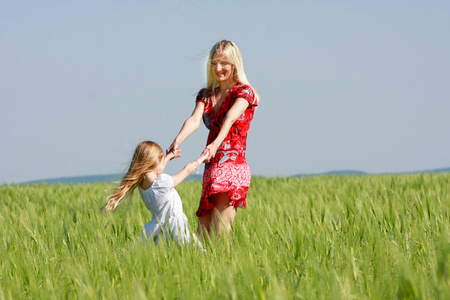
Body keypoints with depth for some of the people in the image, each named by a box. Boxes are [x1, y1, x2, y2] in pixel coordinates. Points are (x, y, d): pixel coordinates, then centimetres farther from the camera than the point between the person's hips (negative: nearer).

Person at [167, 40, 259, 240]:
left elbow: (230, 118, -19)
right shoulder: (206, 95, 17)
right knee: (201, 236, 6)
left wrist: (216, 144, -39)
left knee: (219, 237, -16)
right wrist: (177, 141, -25)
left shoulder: (244, 92, 0)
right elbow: (194, 120, -3)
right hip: (211, 170, 7)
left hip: (232, 167, -7)